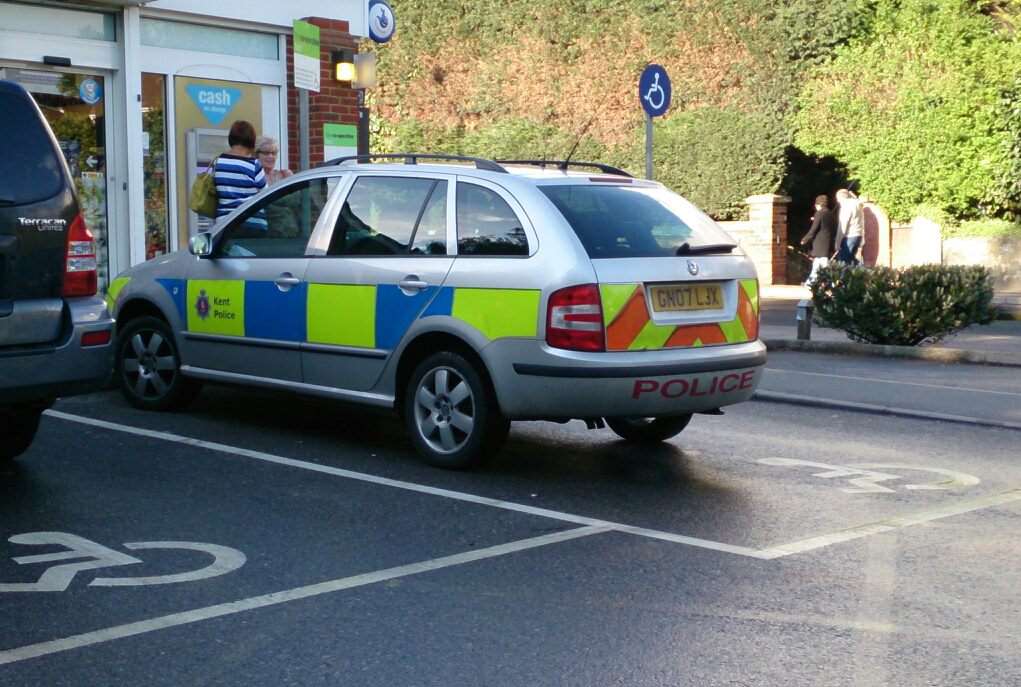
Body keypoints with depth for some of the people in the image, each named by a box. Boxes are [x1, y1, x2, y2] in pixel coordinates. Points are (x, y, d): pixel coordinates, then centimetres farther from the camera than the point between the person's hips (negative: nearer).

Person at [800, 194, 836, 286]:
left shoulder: (819, 214, -13)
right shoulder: (831, 214, 9)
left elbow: (813, 230, -13)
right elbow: (834, 229, 14)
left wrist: (805, 240, -3)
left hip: (820, 244, -8)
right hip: (829, 243, 8)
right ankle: (811, 281, 22)